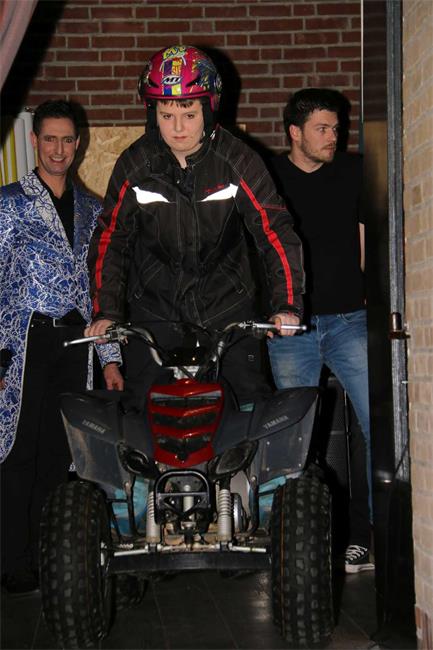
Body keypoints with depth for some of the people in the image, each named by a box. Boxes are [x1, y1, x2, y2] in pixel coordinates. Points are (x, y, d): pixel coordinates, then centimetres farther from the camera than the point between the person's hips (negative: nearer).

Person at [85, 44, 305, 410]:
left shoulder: (237, 161, -7)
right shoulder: (135, 166, -4)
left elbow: (275, 230, -8)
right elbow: (110, 240, 2)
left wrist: (286, 304, -19)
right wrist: (106, 312, -8)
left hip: (228, 305, 0)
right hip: (155, 308, 1)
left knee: (252, 406, -2)